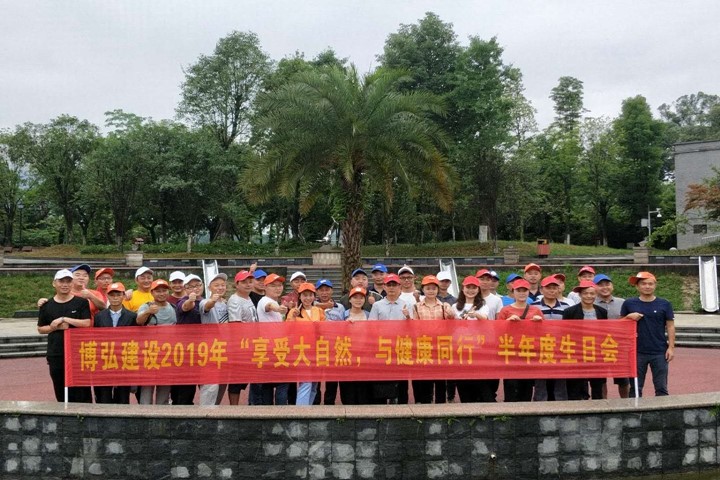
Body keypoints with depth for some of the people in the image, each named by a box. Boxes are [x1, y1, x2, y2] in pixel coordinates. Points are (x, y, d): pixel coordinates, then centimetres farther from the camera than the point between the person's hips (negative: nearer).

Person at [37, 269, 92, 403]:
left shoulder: (81, 303, 2)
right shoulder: (47, 306, 9)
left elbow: (87, 323, -8)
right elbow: (40, 329, 12)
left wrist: (65, 319, -12)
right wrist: (54, 327, -6)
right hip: (55, 355, 2)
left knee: (82, 394, -1)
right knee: (61, 395, 8)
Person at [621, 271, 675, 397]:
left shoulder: (664, 304, 1)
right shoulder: (629, 304, 2)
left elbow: (670, 326, 3)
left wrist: (671, 347, -4)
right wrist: (629, 316, -11)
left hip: (660, 352, 0)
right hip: (637, 352, 1)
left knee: (661, 388, 6)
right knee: (635, 388, 8)